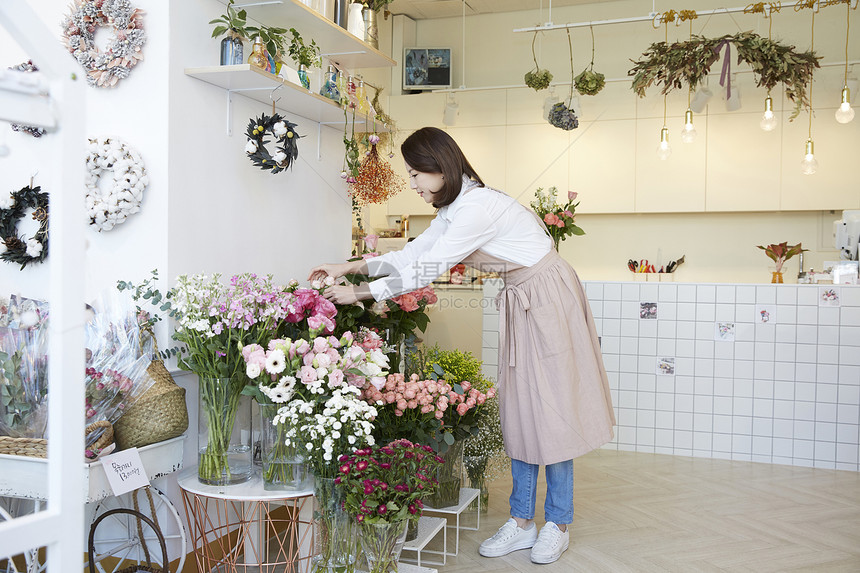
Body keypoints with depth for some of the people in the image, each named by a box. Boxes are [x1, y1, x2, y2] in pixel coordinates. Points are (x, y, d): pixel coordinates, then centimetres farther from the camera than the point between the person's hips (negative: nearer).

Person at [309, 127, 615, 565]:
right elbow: (414, 253, 11)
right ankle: (522, 522, 16)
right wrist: (349, 267, 5)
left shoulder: (478, 206, -24)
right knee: (519, 410, 8)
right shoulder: (455, 208, 6)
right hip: (521, 303, 9)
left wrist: (360, 293, -16)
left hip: (549, 299, -9)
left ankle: (558, 524, 12)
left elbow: (427, 271, -23)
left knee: (551, 411, -2)